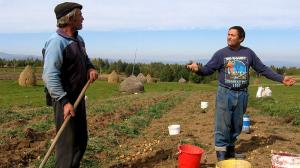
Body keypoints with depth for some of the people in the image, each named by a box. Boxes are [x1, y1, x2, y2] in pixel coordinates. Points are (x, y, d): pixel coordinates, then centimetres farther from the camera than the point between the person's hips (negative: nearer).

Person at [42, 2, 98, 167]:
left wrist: (91, 68, 0)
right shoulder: (56, 42, -19)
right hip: (65, 100, -9)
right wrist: (64, 101, -29)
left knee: (81, 139, 18)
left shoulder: (78, 39, 9)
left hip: (78, 97, 9)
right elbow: (50, 76, -24)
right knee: (68, 141, -2)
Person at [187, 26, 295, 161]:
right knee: (222, 127, -3)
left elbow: (263, 69, 9)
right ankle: (221, 158, 8)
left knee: (237, 127, 14)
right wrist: (197, 69, -27)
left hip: (242, 95, 3)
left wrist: (281, 79, 6)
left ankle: (230, 152, 31)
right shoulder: (221, 54, -3)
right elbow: (207, 70, -5)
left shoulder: (248, 53, 4)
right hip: (225, 94, -3)